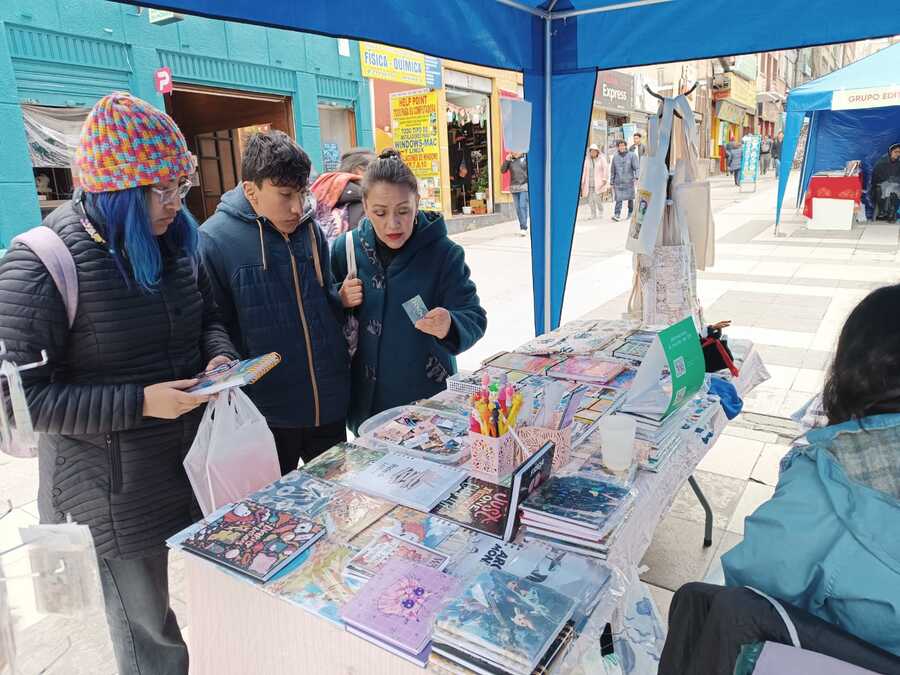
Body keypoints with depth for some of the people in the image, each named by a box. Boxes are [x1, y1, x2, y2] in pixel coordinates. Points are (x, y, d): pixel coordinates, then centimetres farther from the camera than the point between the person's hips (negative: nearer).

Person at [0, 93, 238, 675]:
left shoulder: (176, 242, 1)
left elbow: (208, 316, 15)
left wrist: (220, 357, -7)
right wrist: (139, 403, -25)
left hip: (196, 464, 6)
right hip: (116, 492, -5)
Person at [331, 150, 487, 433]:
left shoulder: (445, 253, -11)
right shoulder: (346, 248, -2)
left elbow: (474, 319, -14)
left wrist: (449, 327, -35)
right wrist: (340, 302, -12)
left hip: (429, 397, -2)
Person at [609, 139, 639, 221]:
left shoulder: (632, 155, 1)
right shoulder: (615, 157, 9)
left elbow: (637, 168, -5)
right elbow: (612, 171, 14)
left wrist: (636, 178, -21)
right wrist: (612, 183, 12)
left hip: (629, 181, -1)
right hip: (618, 182, 1)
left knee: (630, 198, 8)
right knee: (619, 199, -10)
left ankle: (630, 214, 21)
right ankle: (617, 215, -15)